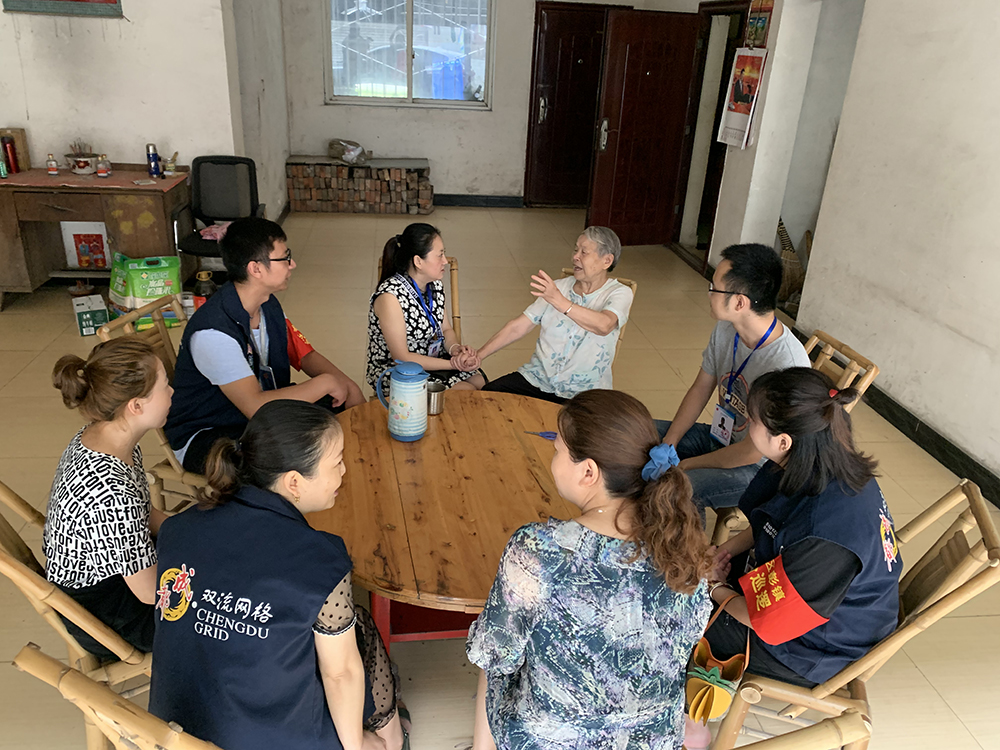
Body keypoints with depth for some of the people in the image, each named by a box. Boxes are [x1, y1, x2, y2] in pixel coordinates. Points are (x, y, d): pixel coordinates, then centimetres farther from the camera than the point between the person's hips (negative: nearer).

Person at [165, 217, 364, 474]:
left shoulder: (269, 306, 0)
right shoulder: (213, 332, -29)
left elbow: (304, 355, 9)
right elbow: (255, 406, -36)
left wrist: (345, 385, -11)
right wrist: (326, 383, -25)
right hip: (204, 438, -9)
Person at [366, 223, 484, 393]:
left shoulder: (435, 285, 1)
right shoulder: (390, 296, -25)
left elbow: (447, 330, 10)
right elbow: (401, 358, -22)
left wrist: (455, 348, -14)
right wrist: (452, 364, -23)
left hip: (434, 361, 8)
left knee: (482, 383, -9)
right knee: (467, 393, -21)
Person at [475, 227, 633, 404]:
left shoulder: (619, 293, -5)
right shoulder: (558, 287, 9)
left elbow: (603, 326, -29)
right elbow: (517, 327, 6)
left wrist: (558, 300, -41)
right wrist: (478, 356, -3)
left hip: (583, 391, -4)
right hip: (538, 378, 4)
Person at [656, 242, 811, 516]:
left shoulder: (786, 365, -33)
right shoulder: (725, 330, -9)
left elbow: (753, 451, -25)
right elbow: (700, 389, 5)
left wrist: (684, 465, -17)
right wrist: (668, 445, -5)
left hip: (759, 467, -8)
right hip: (720, 437, 8)